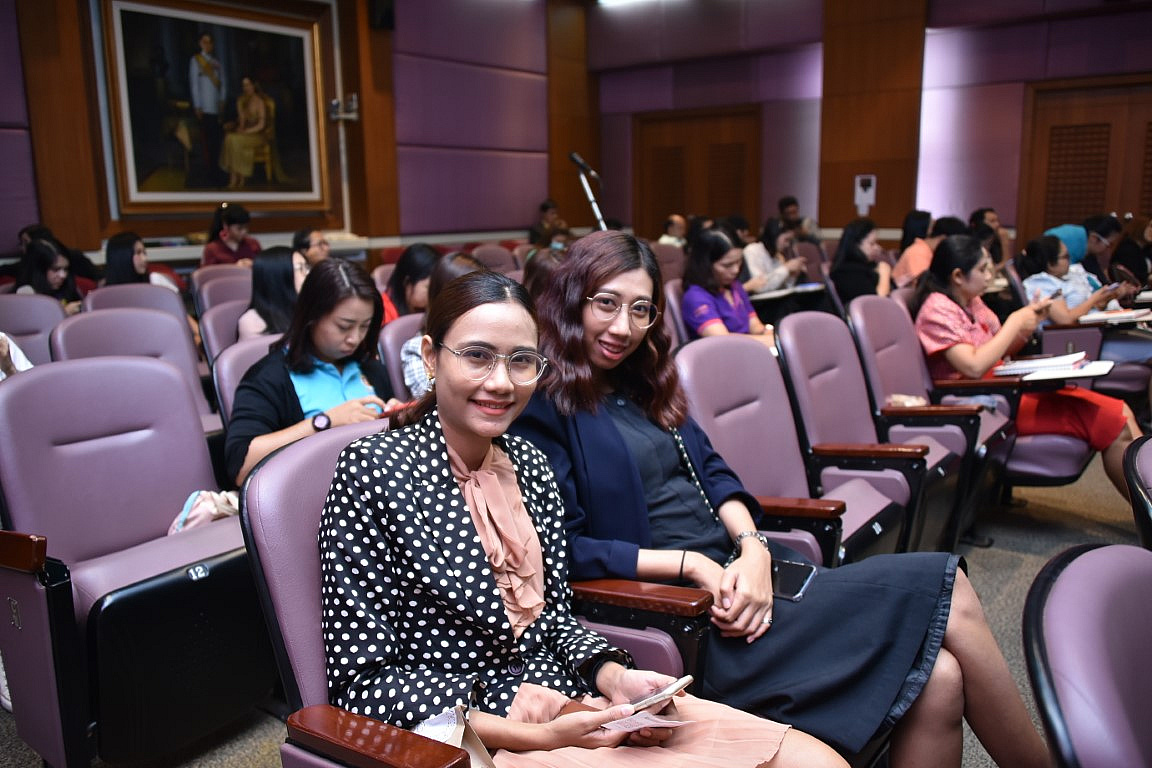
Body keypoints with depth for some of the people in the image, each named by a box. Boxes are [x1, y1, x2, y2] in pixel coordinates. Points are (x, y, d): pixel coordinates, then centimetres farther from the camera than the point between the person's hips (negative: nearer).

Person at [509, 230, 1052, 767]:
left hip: (741, 568, 7)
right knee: (944, 589, -11)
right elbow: (565, 550, -13)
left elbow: (712, 474, 13)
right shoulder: (543, 409, -9)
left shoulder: (644, 384, 15)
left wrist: (753, 547, -7)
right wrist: (693, 566, -15)